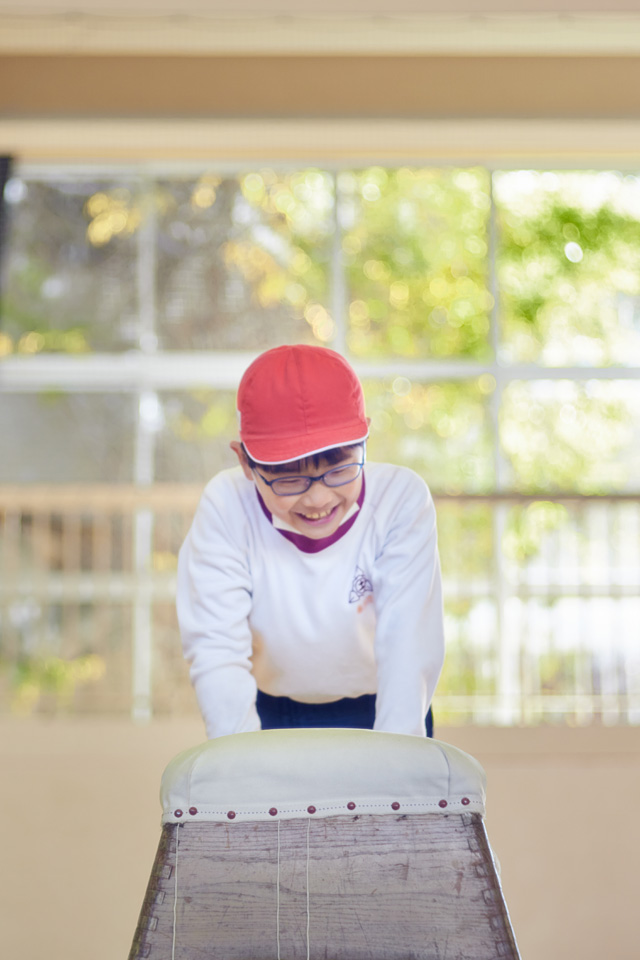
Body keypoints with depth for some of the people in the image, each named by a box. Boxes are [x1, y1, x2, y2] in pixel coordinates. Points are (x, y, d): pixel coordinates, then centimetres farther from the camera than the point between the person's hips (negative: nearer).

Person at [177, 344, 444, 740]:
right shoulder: (226, 508, -24)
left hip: (377, 709, 0)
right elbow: (216, 650, -29)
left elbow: (409, 646, -29)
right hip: (269, 710, 1)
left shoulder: (401, 498, -24)